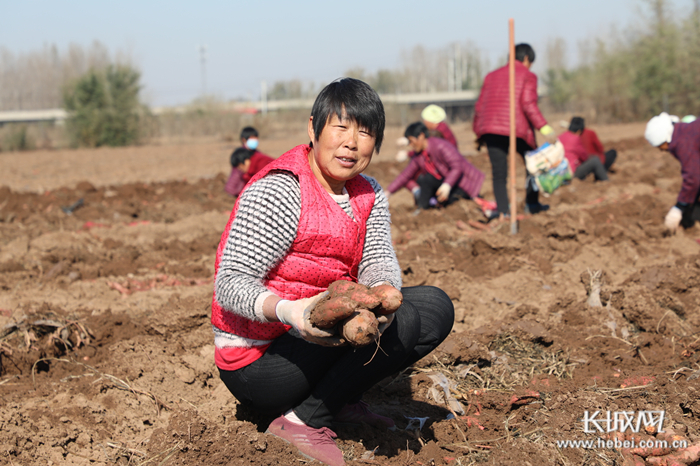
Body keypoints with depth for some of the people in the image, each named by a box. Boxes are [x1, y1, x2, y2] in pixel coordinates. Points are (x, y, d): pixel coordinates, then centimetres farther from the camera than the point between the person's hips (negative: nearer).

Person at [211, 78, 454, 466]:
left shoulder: (369, 196, 7)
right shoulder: (278, 192, -18)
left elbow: (378, 262, -8)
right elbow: (230, 284, -23)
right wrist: (285, 310, -43)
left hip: (328, 335, 8)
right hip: (257, 366, -8)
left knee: (436, 307, 2)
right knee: (403, 322, -24)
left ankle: (339, 400, 4)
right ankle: (301, 420, -15)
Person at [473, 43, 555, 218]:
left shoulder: (492, 76, 21)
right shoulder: (528, 76, 6)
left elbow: (479, 106, 17)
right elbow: (528, 104, -10)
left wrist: (479, 134, 23)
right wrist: (544, 127, -14)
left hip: (491, 130, 4)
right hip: (517, 128, -4)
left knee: (499, 173, 4)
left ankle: (503, 210, -7)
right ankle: (532, 203, 16)